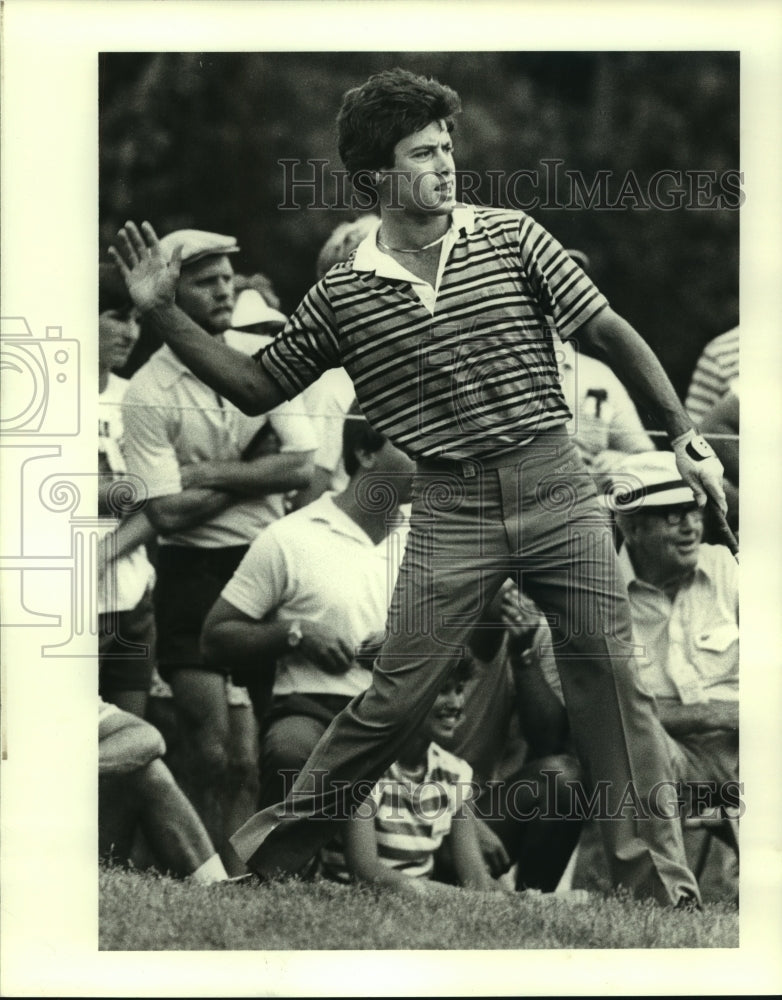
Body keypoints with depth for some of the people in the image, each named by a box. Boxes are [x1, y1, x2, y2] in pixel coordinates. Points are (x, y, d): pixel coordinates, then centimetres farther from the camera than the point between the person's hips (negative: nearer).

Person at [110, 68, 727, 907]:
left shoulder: (510, 237, 2)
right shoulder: (342, 294, 3)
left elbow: (608, 333, 4)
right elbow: (256, 388, 11)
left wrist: (684, 434, -1)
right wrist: (163, 316, 2)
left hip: (555, 489, 1)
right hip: (451, 512, 0)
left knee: (611, 676, -3)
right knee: (396, 695, -3)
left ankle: (658, 881, 5)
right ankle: (284, 840, 14)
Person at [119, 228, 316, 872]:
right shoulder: (148, 394, -9)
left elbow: (302, 467, -3)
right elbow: (167, 512, -14)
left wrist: (212, 473, -10)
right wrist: (254, 472, -7)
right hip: (193, 572, -3)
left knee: (246, 751, 0)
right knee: (210, 746, -8)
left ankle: (237, 875, 2)